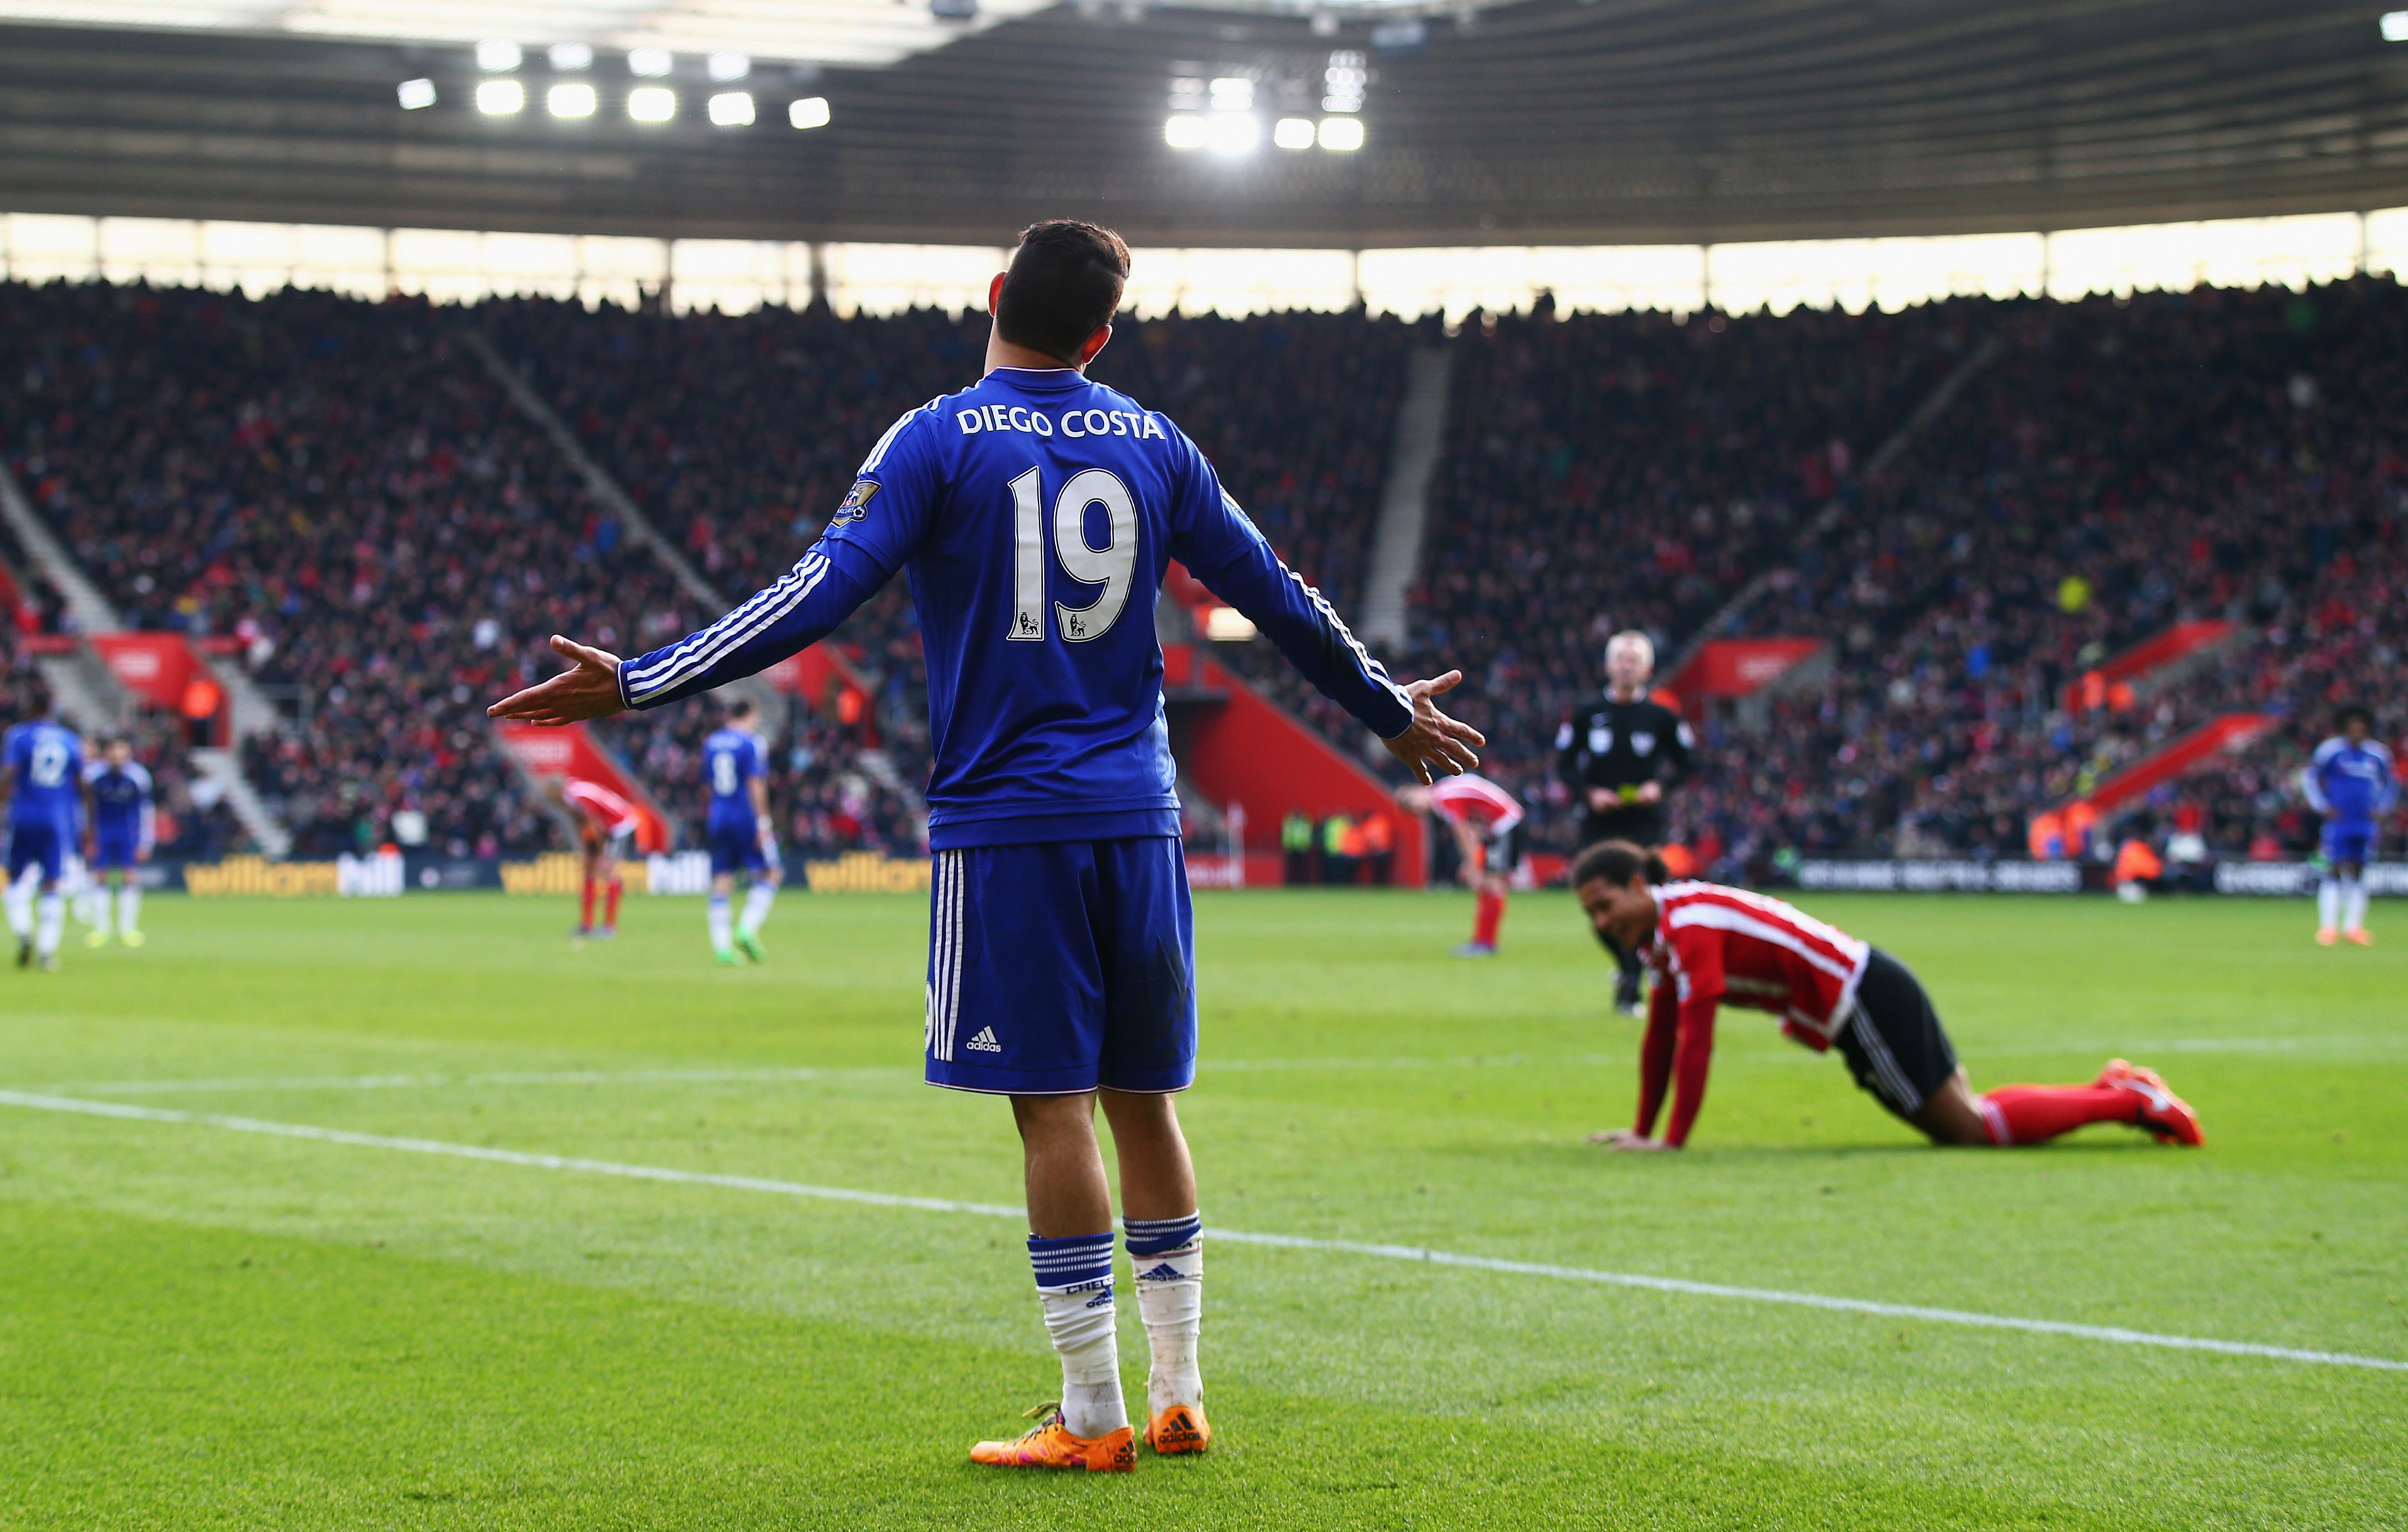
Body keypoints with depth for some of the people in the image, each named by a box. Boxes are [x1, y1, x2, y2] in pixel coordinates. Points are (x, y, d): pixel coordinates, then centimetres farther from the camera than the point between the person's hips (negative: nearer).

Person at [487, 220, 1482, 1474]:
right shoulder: (1151, 445, 9)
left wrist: (636, 683, -12)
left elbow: (820, 595, -13)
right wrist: (1391, 713, 30)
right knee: (1144, 1100, 11)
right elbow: (1275, 597, 15)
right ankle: (1178, 1396, 13)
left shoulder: (940, 441, -4)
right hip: (1138, 817, 4)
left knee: (1051, 1108, -3)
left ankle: (1093, 1417, -2)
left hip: (1005, 822, -4)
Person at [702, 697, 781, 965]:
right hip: (746, 819, -6)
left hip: (717, 819, 6)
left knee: (721, 881, 4)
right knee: (769, 874, 4)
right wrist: (763, 822, -13)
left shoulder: (710, 743, 12)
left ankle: (721, 946, -3)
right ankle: (747, 930, -12)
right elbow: (756, 783, -13)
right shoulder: (752, 742, -6)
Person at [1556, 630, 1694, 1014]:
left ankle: (1630, 989, -5)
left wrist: (1660, 786, -7)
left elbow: (1688, 762, 11)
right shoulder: (1587, 715, 5)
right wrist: (1588, 793, -8)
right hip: (1598, 824, 2)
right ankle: (1627, 965, 29)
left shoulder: (1661, 717, 3)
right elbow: (1564, 763, 9)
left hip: (1644, 821, -2)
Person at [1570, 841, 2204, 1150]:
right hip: (1865, 997, 9)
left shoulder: (1688, 922, -20)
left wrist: (1671, 1142, -22)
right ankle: (2113, 1090, 23)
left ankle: (2130, 1101, -1)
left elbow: (1694, 1040, -24)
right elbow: (1659, 1039, 17)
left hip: (1866, 998, -9)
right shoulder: (1660, 931, 9)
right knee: (1964, 1120, 15)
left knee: (1971, 1129, -8)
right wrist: (1642, 1130, 16)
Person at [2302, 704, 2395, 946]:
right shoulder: (2331, 749, -3)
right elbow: (2309, 775, 4)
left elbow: (2391, 782, 22)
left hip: (2366, 823, 4)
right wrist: (2323, 806, -2)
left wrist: (2381, 809, 10)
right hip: (2338, 821, -3)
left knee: (2358, 874, 6)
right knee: (2334, 872, -7)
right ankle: (2328, 927, -5)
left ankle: (2353, 926, 10)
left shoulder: (2378, 754, 7)